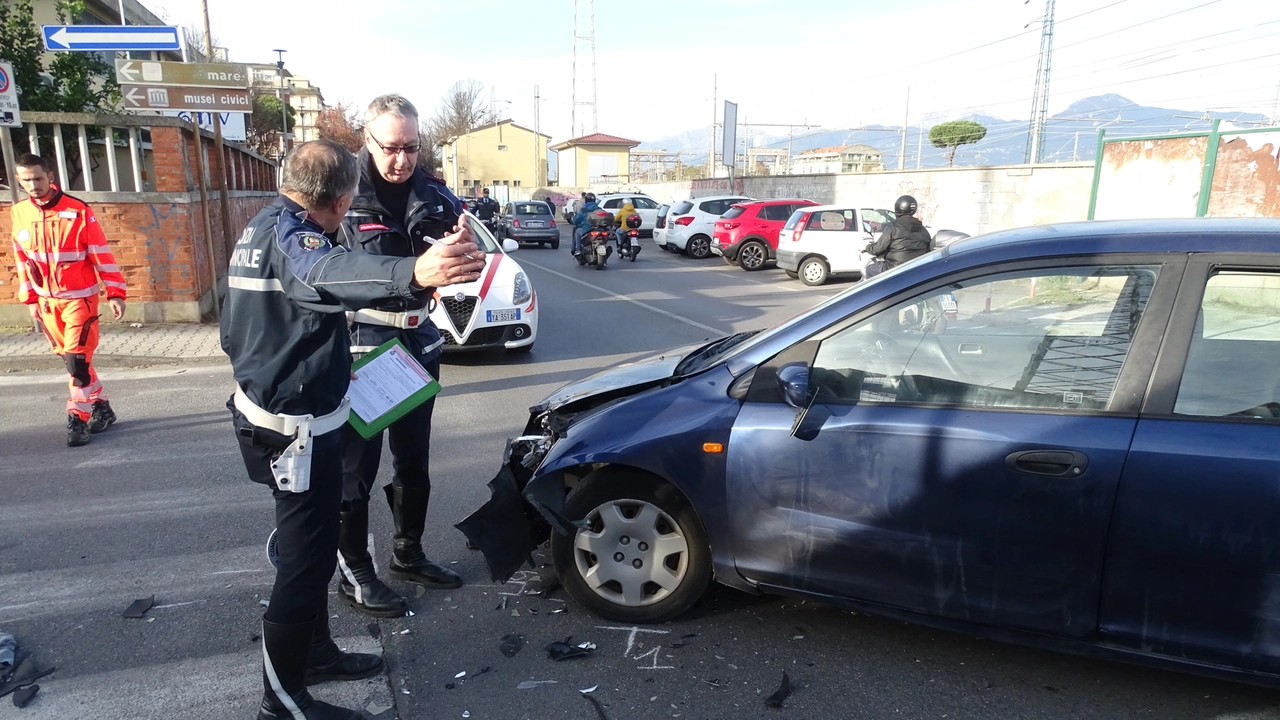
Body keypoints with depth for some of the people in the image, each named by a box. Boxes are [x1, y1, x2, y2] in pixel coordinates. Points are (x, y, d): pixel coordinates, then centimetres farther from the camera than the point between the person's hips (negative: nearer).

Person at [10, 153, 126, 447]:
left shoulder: (78, 211, -12)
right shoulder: (18, 214, 3)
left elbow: (101, 254, -11)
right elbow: (23, 260, 12)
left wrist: (115, 292, -15)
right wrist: (30, 299, 13)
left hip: (79, 297, -5)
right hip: (46, 301, 5)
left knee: (78, 359, -8)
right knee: (70, 359, 11)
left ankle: (78, 419, 1)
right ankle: (101, 408, 25)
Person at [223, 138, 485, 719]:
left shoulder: (262, 226, 10)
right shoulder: (290, 237, -21)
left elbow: (238, 334, 22)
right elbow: (328, 272, -48)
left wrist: (326, 363, 25)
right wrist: (413, 274, -67)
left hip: (263, 407, 11)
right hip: (297, 428, -11)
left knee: (309, 544, 22)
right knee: (307, 557, 0)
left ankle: (315, 652, 38)